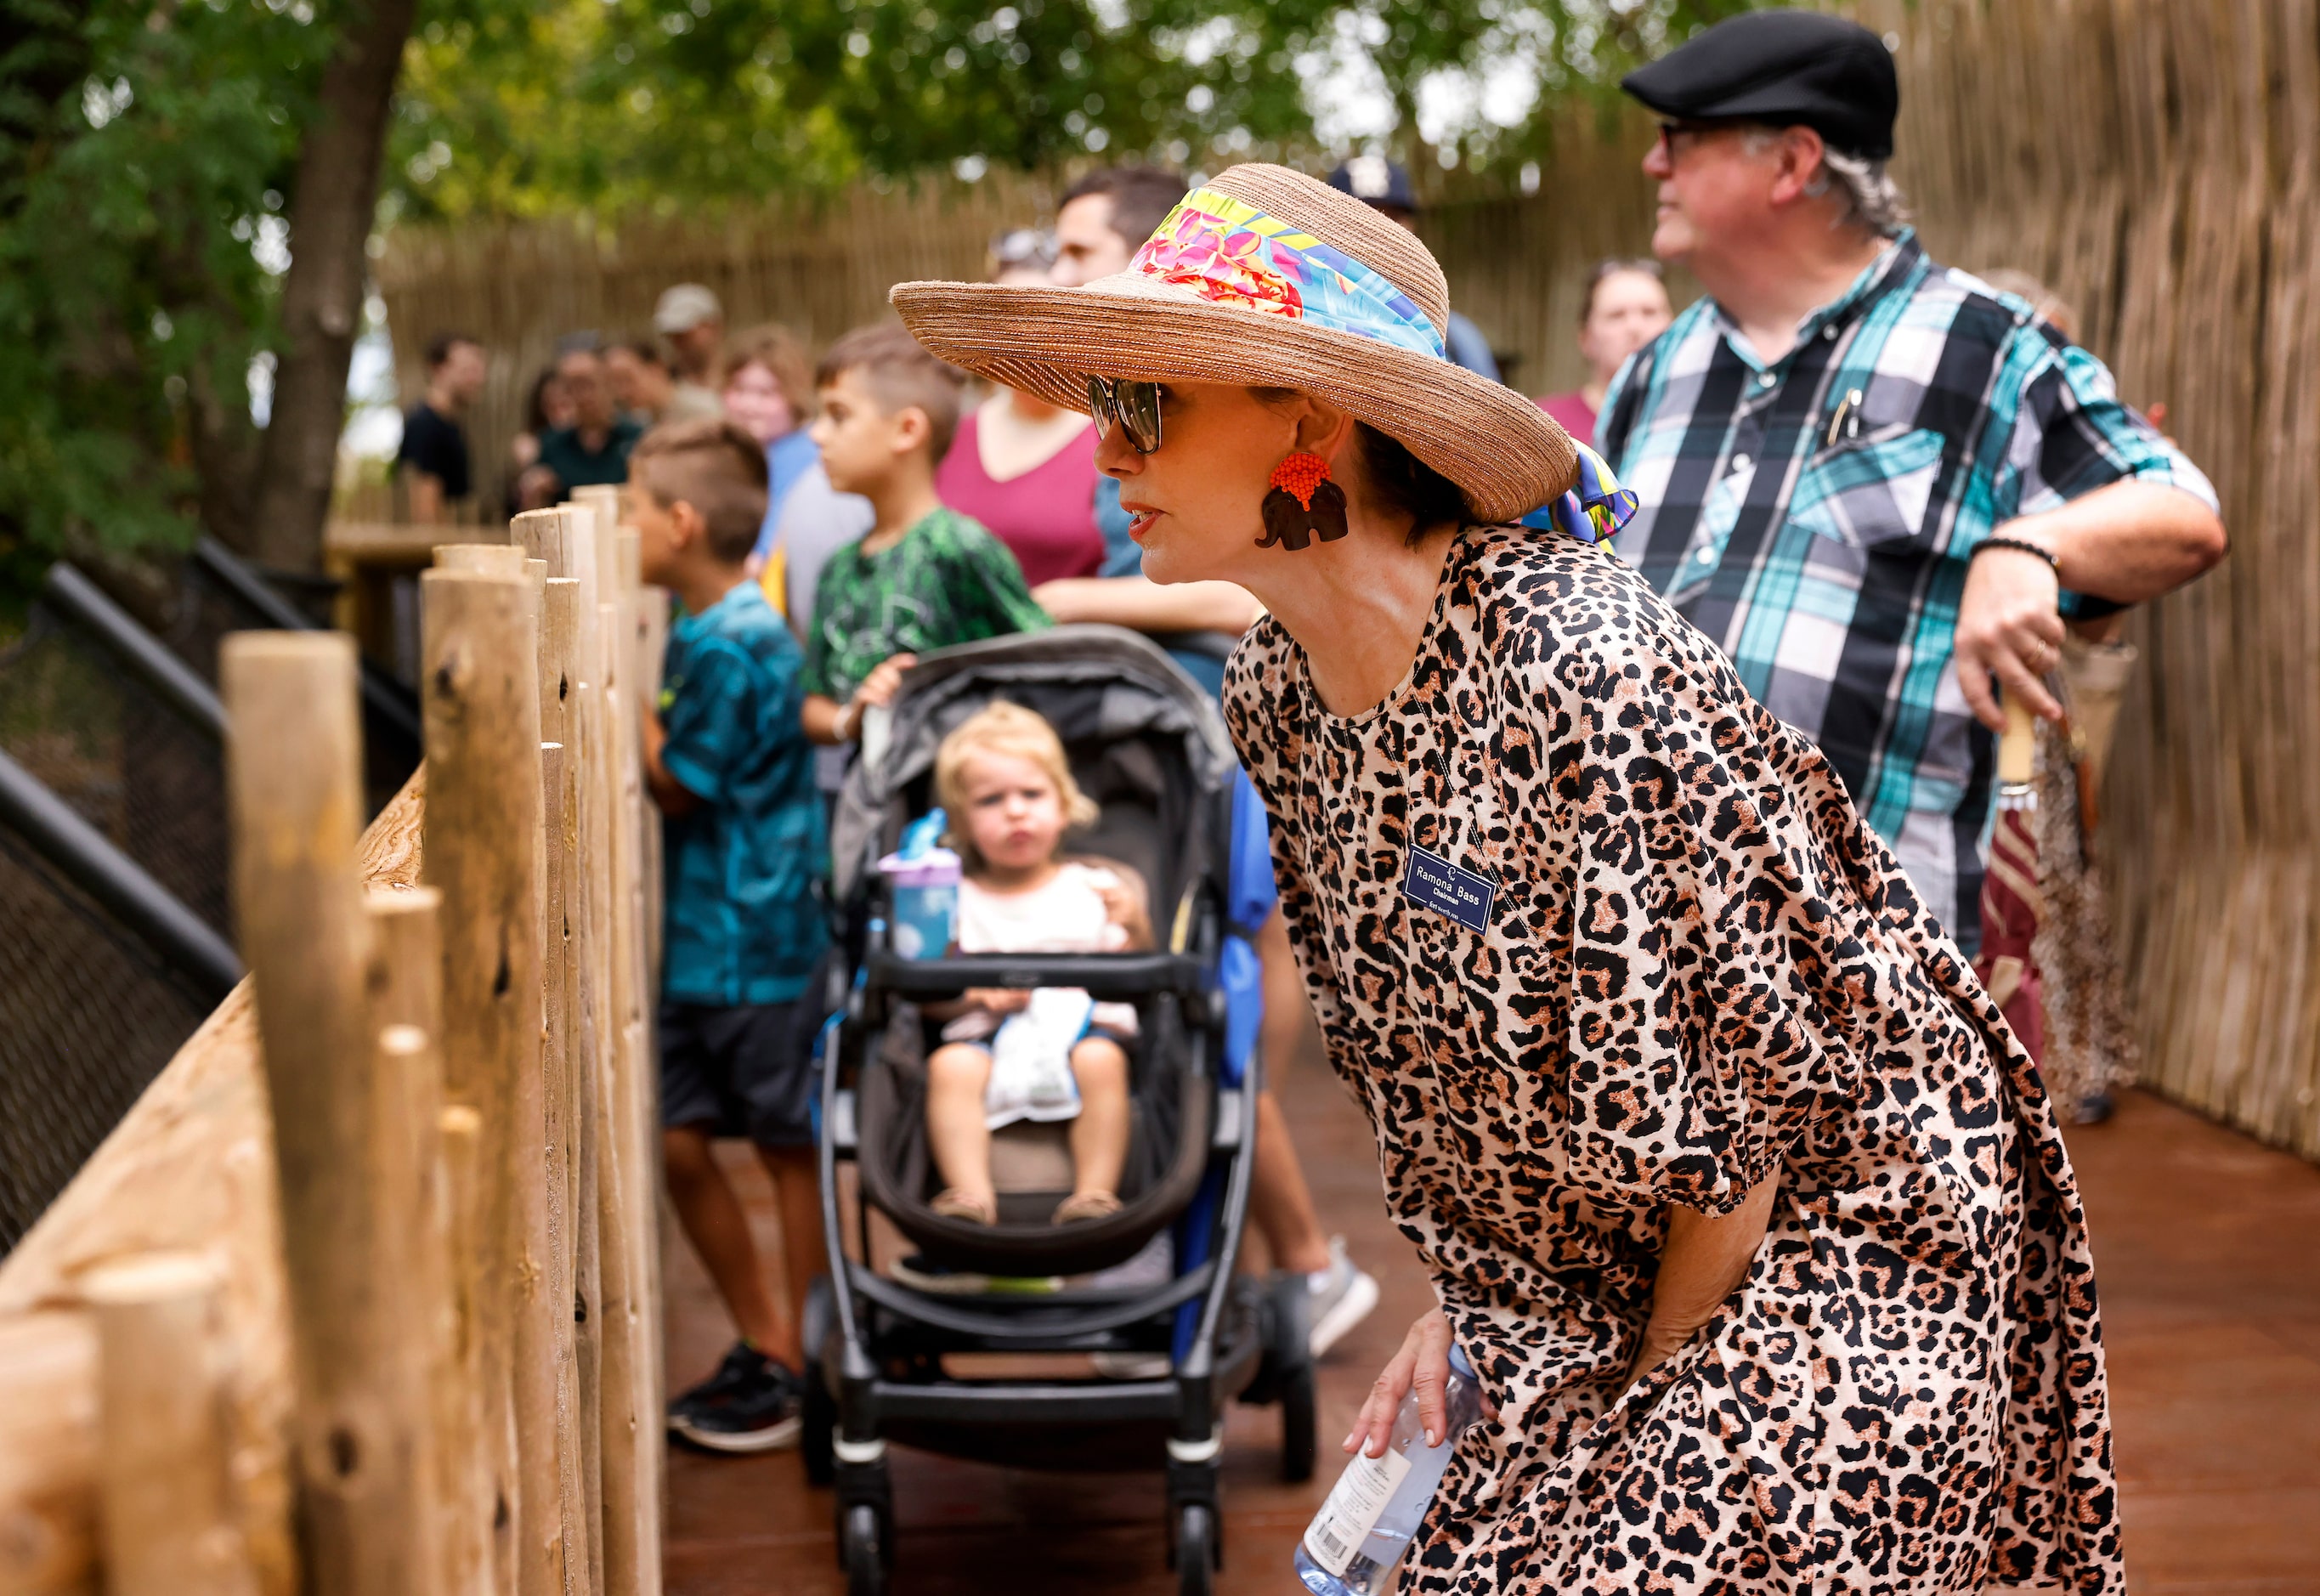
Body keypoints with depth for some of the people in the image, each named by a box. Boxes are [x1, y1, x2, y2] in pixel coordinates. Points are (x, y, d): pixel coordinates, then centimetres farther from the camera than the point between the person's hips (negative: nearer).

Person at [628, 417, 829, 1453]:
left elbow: (677, 786, -13)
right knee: (680, 1143, 10)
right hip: (694, 936, 9)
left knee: (787, 1146, 4)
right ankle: (763, 1344, 24)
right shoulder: (696, 629, 10)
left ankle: (802, 1368, 16)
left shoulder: (734, 644, -18)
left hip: (757, 934, -9)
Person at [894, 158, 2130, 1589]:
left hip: (1835, 1246, -7)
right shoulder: (1278, 695, -4)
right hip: (1609, 1260, 7)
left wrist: (1659, 1388, -8)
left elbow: (1726, 1110, -20)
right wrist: (1472, 1300, 7)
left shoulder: (1585, 683, -29)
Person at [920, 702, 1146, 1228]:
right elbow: (927, 998, 9)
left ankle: (1096, 1192, -33)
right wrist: (976, 994, -10)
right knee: (950, 1065, -30)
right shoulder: (955, 901, 15)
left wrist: (1135, 929, -6)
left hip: (1081, 1030, 0)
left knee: (1101, 1059, -32)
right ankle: (971, 1193, -35)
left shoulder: (1095, 888, 15)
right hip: (987, 1040, 1)